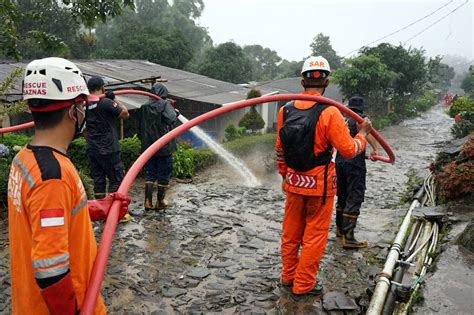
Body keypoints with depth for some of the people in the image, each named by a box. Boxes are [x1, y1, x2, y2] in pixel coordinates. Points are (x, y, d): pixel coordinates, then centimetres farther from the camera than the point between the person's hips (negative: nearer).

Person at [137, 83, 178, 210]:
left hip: (148, 146, 5)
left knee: (150, 174, 13)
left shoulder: (144, 107, 8)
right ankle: (160, 201, 15)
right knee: (163, 174, 7)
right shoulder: (165, 104, -8)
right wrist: (176, 112, -4)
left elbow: (140, 126, 13)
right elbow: (171, 119, -23)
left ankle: (148, 202, 9)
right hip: (164, 146, -5)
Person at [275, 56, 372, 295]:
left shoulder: (286, 110, -1)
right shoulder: (329, 113, -18)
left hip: (293, 182, 5)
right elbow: (349, 150, -15)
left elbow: (280, 150, 7)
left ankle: (288, 275, 35)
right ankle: (304, 284, 22)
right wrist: (363, 133, 4)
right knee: (314, 236, 10)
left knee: (291, 231, 18)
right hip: (320, 185, -5)